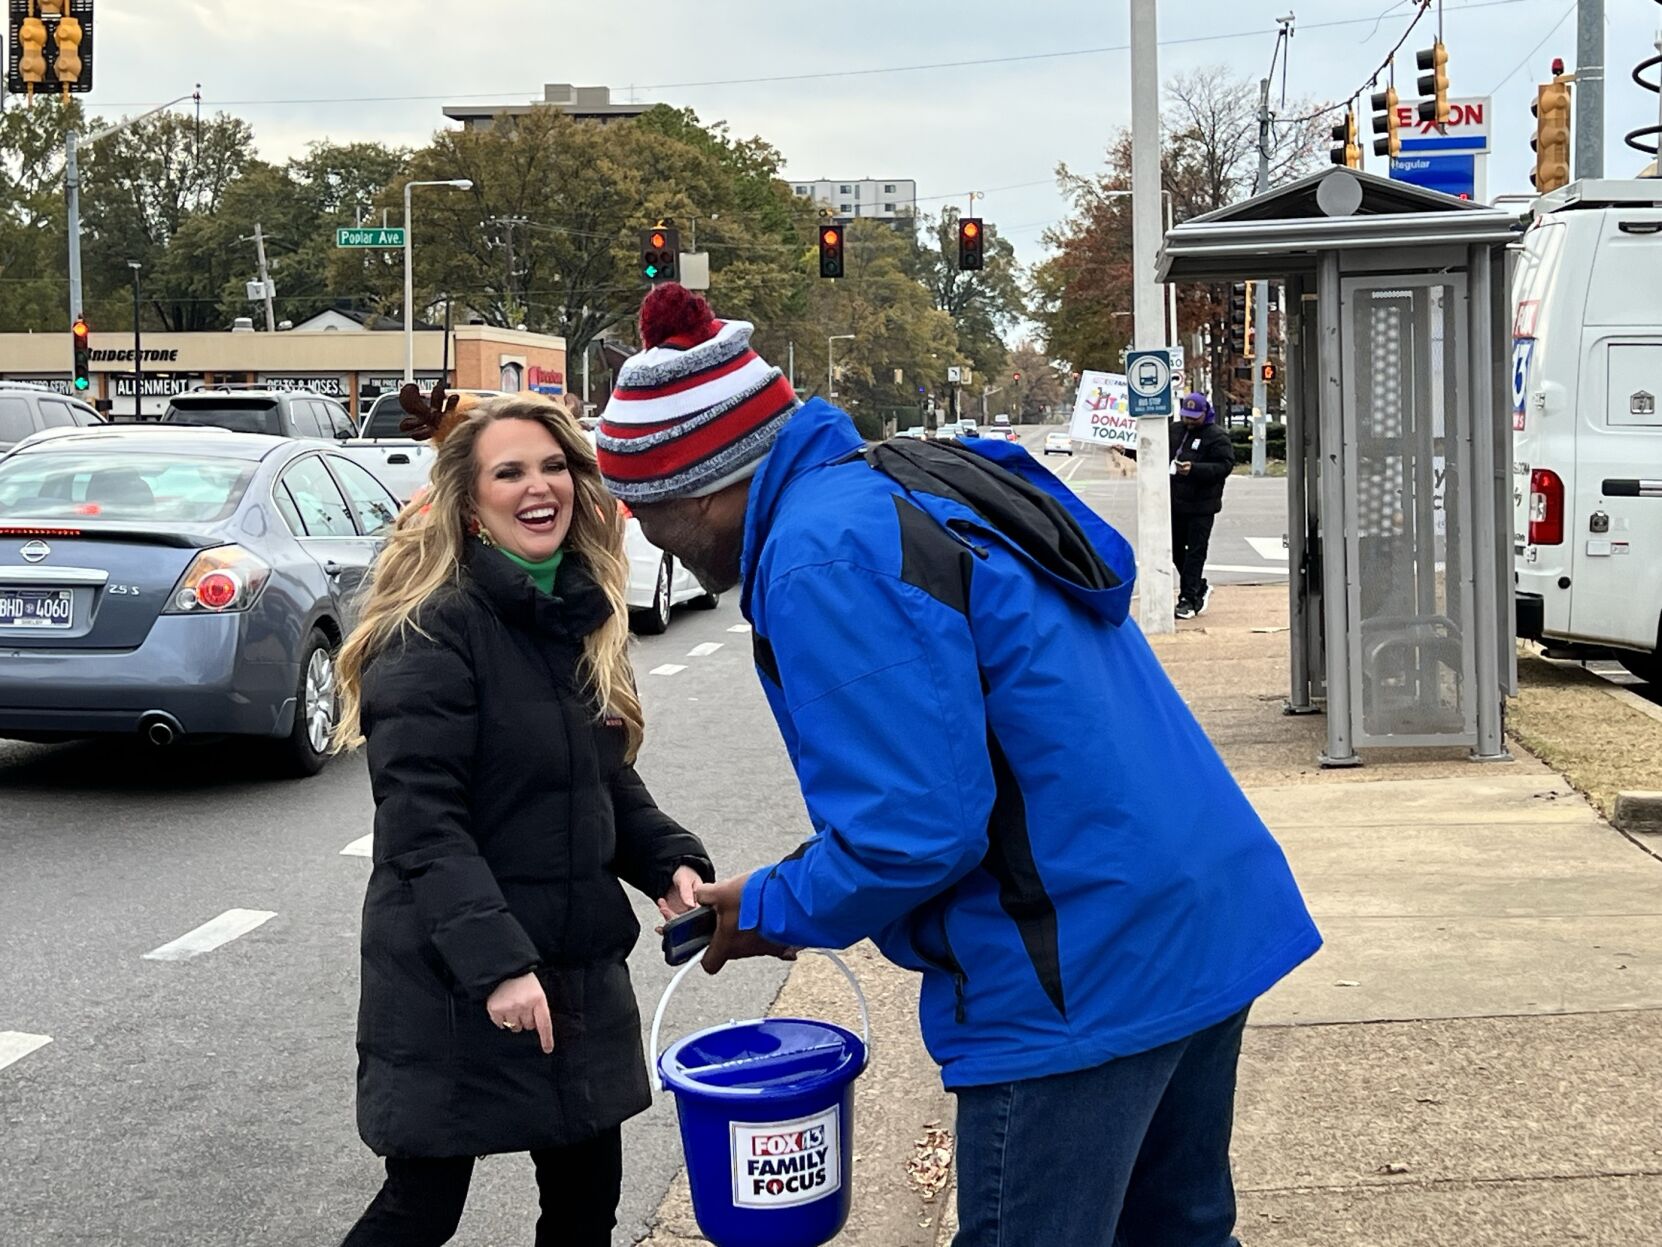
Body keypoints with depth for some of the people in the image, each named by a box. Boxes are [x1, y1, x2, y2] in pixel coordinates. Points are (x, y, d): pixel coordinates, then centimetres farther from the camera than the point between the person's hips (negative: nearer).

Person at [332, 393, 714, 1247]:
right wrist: (495, 961, -29)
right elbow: (422, 823, -21)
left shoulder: (583, 617, 10)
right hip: (450, 984, -7)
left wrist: (670, 861, 0)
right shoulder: (433, 631, -15)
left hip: (578, 969, 7)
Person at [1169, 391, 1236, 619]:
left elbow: (1225, 466, -17)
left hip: (1201, 506, -7)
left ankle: (1189, 598, -2)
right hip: (1175, 502, 7)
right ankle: (1200, 588, 30)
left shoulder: (1217, 437, -8)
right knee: (1176, 549, 13)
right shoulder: (1175, 430, 11)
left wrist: (1194, 469, -27)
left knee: (1195, 552, -5)